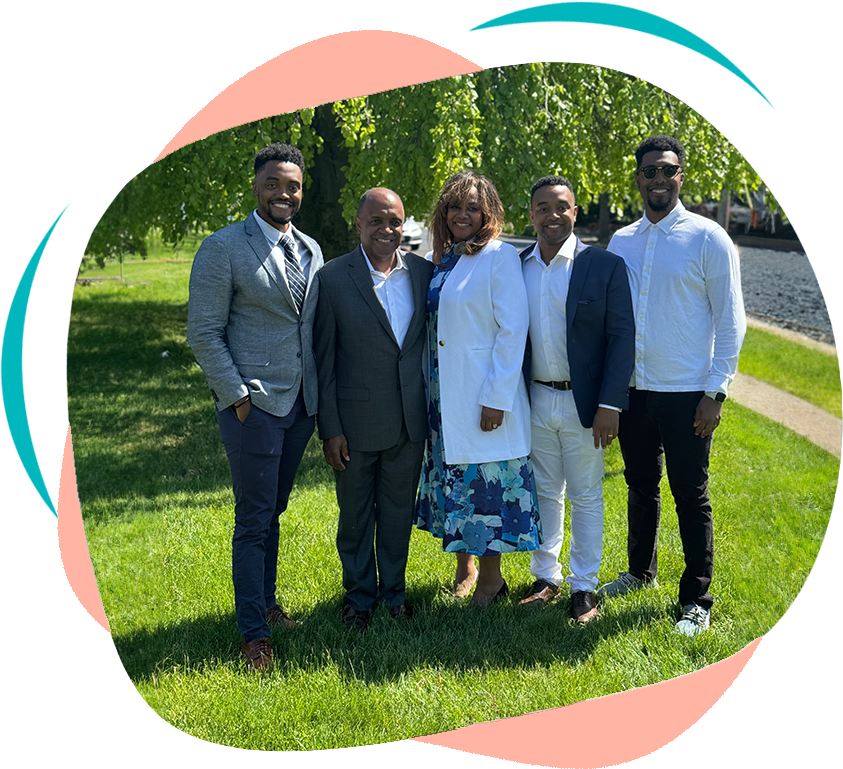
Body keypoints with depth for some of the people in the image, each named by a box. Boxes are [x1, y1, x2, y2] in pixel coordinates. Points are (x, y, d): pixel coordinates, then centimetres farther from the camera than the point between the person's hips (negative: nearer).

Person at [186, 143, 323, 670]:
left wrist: (320, 392, 9)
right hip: (253, 405, -6)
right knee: (254, 518, -2)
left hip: (301, 405, 6)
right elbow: (204, 333, -9)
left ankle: (266, 600, 30)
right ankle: (254, 631, 7)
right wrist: (237, 396, -13)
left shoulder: (311, 251, 11)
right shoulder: (224, 248, -8)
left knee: (274, 509, 16)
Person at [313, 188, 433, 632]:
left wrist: (432, 410, 6)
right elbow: (323, 360, -7)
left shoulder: (423, 272, 2)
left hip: (410, 421, 3)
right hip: (357, 422, -3)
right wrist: (329, 429, -9)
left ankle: (393, 590, 32)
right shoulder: (333, 278, -8)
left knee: (399, 511, 15)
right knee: (355, 515, 11)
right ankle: (359, 595, 28)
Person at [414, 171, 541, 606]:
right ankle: (464, 567, 27)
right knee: (453, 479, 13)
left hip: (484, 395, -6)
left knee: (488, 482, 0)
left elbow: (512, 330, -13)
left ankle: (490, 577, 14)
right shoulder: (436, 262, 11)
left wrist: (496, 398, -17)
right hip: (443, 395, 6)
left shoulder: (500, 257, -8)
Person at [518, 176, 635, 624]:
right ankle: (545, 577, 28)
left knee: (586, 497, 7)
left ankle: (584, 587, 19)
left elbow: (622, 338, -8)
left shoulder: (604, 266, -7)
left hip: (582, 402, -3)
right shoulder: (516, 267, 3)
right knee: (544, 493, 15)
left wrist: (610, 404, -14)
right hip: (534, 401, 3)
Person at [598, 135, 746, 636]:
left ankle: (697, 601, 13)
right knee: (641, 488, 18)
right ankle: (641, 572, 37)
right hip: (633, 389, 5)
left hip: (687, 394, -4)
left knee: (691, 498, 2)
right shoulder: (621, 242, 7)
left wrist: (716, 392, -11)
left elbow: (731, 320, -6)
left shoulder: (708, 239, -6)